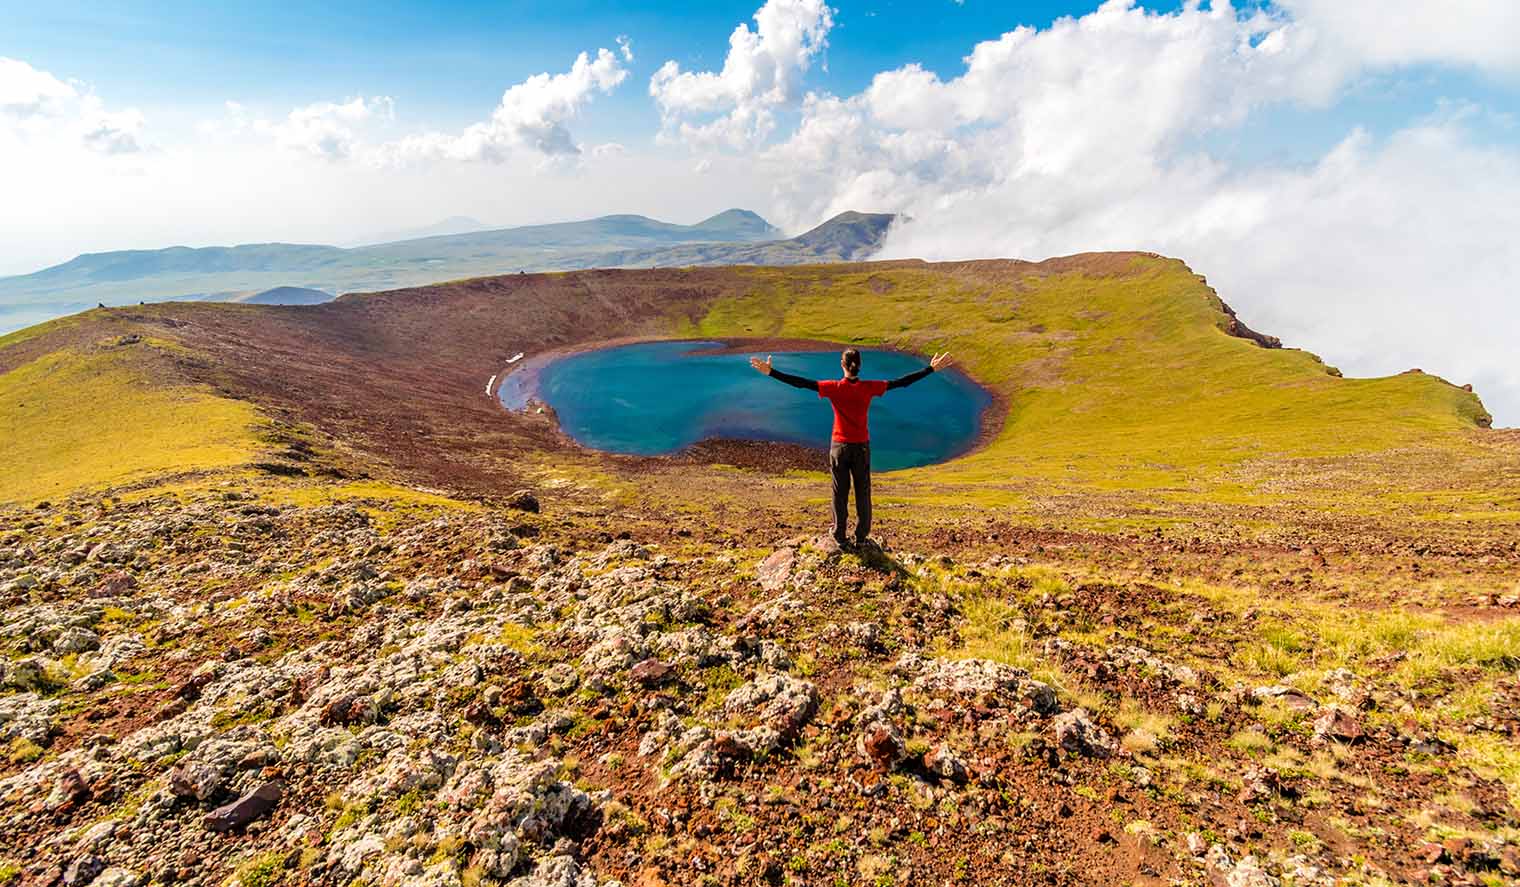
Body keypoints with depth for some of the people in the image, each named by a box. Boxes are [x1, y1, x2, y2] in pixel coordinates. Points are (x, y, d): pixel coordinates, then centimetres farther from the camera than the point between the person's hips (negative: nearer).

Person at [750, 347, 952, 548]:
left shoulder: (834, 388, -13)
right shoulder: (869, 387, -10)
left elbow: (801, 383, -17)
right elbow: (901, 382, -7)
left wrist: (771, 372, -15)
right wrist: (931, 369, -2)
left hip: (839, 446, 0)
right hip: (862, 447, 1)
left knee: (840, 493, 11)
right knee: (862, 493, 13)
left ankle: (840, 537, 19)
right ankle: (861, 537, 21)